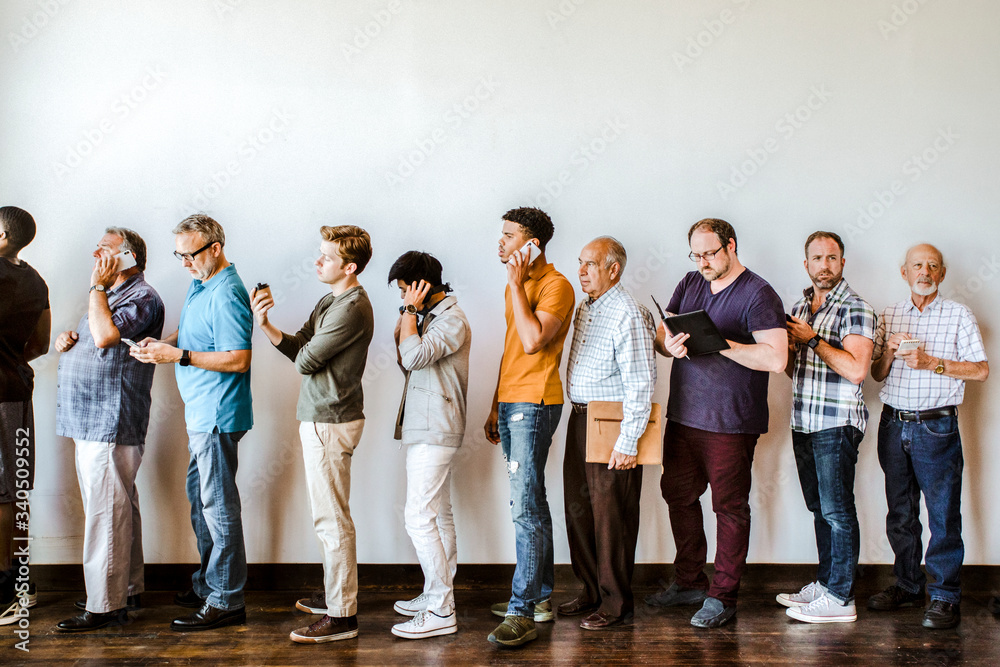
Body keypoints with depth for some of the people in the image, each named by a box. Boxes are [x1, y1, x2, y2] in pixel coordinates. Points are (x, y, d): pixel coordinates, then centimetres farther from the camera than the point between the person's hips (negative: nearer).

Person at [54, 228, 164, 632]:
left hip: (111, 423, -10)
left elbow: (105, 335, -25)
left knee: (105, 511, -9)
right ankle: (128, 590, 23)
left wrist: (97, 286, -13)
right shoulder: (110, 295, 22)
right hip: (94, 421, 10)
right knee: (118, 507, 15)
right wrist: (69, 340, 8)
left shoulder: (141, 297, -11)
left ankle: (105, 606, -5)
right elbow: (93, 342, 31)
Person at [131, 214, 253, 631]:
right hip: (201, 412, 10)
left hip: (218, 415, -10)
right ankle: (207, 584, 31)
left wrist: (178, 355, -23)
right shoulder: (200, 283, 13)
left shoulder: (227, 295, -19)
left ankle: (226, 601, 4)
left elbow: (238, 360, -24)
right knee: (200, 498, 18)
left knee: (218, 504, -4)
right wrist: (162, 344, 3)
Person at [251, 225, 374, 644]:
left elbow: (305, 360, -17)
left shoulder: (352, 309, -18)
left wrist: (302, 351, 5)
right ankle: (334, 594, 31)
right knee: (328, 515, 18)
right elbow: (298, 347, 10)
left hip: (330, 422, -10)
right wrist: (265, 325, -5)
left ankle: (342, 616, 1)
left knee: (332, 519, -6)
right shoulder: (330, 301, 15)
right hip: (319, 419, 10)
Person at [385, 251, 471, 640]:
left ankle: (440, 613, -10)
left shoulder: (452, 319, -13)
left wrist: (411, 311, -14)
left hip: (434, 432, -11)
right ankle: (438, 595, 22)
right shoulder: (432, 316, 17)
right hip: (427, 429, 11)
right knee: (438, 515, 14)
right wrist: (409, 316, 7)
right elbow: (407, 361, 18)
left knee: (419, 517, -12)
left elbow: (414, 356, -25)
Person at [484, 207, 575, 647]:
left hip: (534, 404, -9)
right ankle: (541, 596, 22)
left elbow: (533, 340, -24)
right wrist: (496, 408, 20)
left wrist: (516, 284, -17)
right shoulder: (516, 287, 18)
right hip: (511, 404, 9)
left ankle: (522, 614, -10)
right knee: (531, 503, 14)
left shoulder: (556, 285, -10)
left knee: (525, 507, -12)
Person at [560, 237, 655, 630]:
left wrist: (628, 442, -22)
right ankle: (591, 591, 27)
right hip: (580, 420, 9)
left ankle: (616, 604, 11)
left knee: (611, 516, -1)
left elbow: (641, 383, -20)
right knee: (578, 509, 14)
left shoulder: (628, 313, -15)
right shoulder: (585, 308, 13)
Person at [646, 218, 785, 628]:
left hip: (731, 422, -7)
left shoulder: (758, 295, -10)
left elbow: (776, 359, -20)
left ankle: (722, 595, 13)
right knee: (678, 495, 15)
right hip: (682, 414, 7)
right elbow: (660, 335, 11)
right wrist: (670, 345, -13)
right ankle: (690, 582, 30)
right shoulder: (690, 284, 12)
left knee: (729, 506, 2)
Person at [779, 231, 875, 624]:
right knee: (819, 508, 15)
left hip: (837, 423, -8)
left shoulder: (855, 309, -10)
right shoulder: (800, 308, 14)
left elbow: (856, 370, -22)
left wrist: (813, 339, -16)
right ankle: (825, 582, 25)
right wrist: (789, 348, -2)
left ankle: (840, 598, 0)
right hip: (803, 422, 8)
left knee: (837, 510, -4)